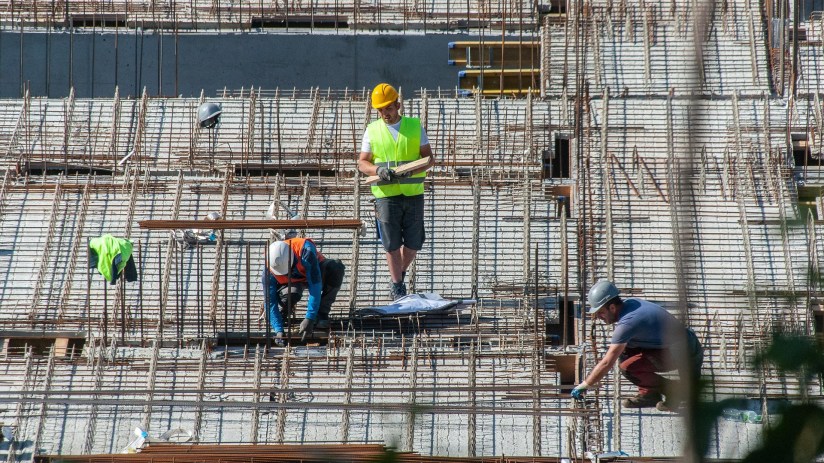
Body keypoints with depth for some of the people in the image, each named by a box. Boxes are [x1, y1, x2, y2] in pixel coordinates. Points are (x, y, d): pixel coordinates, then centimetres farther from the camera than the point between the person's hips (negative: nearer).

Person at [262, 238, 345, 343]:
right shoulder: (269, 270, -30)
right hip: (293, 282, 0)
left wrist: (309, 319, -43)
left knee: (336, 267, -35)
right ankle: (284, 313, 2)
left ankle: (322, 313, -18)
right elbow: (270, 302, -26)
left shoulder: (305, 251, -40)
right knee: (290, 295, -37)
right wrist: (279, 331, -38)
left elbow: (315, 286, -40)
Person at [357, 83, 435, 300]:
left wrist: (411, 171, -16)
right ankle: (397, 286, 9)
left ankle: (399, 275, 30)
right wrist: (378, 170, -15)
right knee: (392, 244, -2)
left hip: (413, 193, 1)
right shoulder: (372, 130, 6)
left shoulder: (415, 127, 6)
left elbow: (429, 158, 4)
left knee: (413, 243, 5)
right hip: (386, 194, -1)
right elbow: (362, 162, 6)